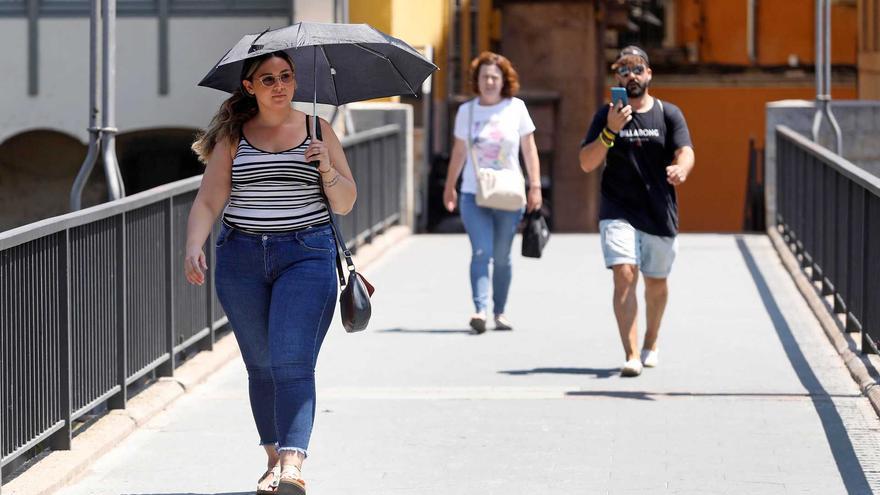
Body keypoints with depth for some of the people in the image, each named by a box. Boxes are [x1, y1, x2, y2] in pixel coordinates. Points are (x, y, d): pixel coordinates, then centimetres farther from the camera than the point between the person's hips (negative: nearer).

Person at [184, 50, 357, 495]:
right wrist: (193, 247, -18)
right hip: (242, 258, 2)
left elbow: (345, 204, 8)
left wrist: (327, 168, -11)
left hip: (306, 256, -2)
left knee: (292, 362, -16)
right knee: (261, 365, 8)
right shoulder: (232, 136, 6)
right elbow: (208, 201, 0)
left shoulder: (317, 129, 7)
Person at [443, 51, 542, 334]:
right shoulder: (466, 110, 6)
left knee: (502, 257, 4)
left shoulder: (516, 108, 2)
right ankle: (480, 310, -24)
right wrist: (449, 187, 18)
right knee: (481, 252, -14)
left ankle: (500, 312, 15)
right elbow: (459, 152, 15)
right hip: (473, 194, 0)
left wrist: (535, 186, 2)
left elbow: (529, 149, 6)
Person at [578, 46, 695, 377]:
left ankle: (650, 343, 38)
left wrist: (681, 169, -35)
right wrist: (610, 131, -20)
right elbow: (587, 163, -5)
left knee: (656, 282, 14)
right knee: (624, 275, -18)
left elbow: (686, 152, -10)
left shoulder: (668, 114, 3)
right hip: (618, 211, -2)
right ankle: (631, 356, -22)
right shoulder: (606, 115, 3)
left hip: (660, 212, 2)